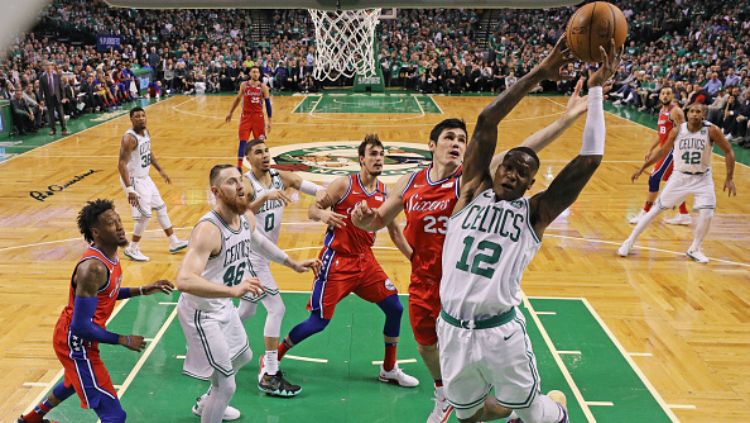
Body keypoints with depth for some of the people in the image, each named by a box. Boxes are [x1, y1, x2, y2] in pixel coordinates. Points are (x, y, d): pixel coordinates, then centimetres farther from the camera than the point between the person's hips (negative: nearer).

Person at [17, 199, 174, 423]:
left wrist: (142, 290, 5)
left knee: (75, 380, 39)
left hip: (75, 338, 10)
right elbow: (81, 326, -30)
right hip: (76, 343, -10)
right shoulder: (93, 268, -31)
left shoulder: (109, 254, -2)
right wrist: (124, 340, -21)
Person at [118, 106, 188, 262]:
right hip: (133, 180, -9)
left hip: (144, 178, 9)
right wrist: (129, 189, -34)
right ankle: (132, 249, 10)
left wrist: (160, 170, 21)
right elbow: (122, 164, -28)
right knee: (145, 215, -7)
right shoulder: (129, 138, -24)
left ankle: (174, 243, 26)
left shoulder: (146, 132, 3)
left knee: (161, 207, 15)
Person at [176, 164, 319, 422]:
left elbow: (260, 242, 19)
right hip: (202, 312, -9)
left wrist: (294, 264, 23)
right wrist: (233, 290, -56)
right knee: (226, 385, -5)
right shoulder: (208, 229, -33)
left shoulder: (246, 219, -6)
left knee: (243, 356, 30)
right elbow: (184, 281, -45)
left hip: (223, 306, 9)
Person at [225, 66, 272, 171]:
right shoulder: (244, 85, -1)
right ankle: (239, 167, -5)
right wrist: (230, 113, 18)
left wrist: (269, 121, -6)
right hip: (246, 116, 0)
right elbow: (238, 99, 13)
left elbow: (268, 104, -3)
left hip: (258, 116, 0)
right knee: (243, 141, -6)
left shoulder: (263, 87, -4)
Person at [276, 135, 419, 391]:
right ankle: (272, 359, 14)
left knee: (395, 309, 4)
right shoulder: (344, 184, -9)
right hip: (337, 260, -6)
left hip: (365, 260, 6)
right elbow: (313, 210, -9)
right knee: (319, 321, -6)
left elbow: (394, 231, 14)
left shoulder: (385, 193, 5)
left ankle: (389, 371, 22)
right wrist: (322, 214, -32)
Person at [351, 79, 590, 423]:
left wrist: (567, 118, -39)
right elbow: (379, 221, 10)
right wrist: (363, 218, -14)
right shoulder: (410, 183, -2)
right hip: (423, 284, 5)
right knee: (426, 345, 23)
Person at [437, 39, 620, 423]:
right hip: (453, 330, 2)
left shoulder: (534, 213, -1)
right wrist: (539, 74, -9)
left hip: (500, 333, -2)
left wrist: (595, 89, -6)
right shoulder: (473, 192, 3)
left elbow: (589, 160, -8)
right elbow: (486, 121, -7)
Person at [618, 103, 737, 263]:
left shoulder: (711, 130, -16)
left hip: (702, 179, 0)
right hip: (680, 176, 1)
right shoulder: (677, 131, -11)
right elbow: (663, 151, 4)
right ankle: (630, 242, 11)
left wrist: (729, 178, -12)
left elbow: (729, 151, -7)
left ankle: (694, 249, 11)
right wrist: (642, 168, 6)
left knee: (707, 215, -13)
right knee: (656, 209, 2)